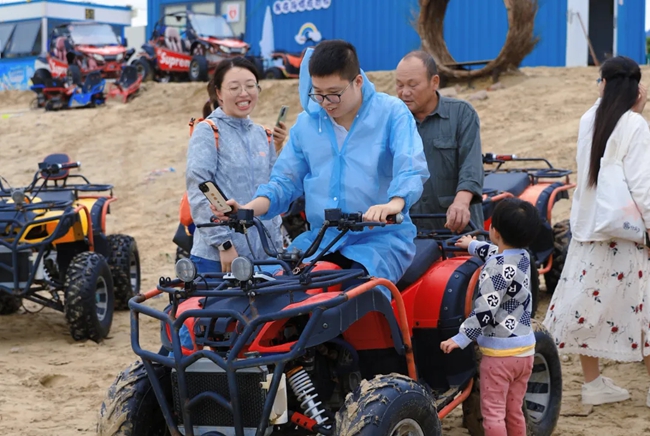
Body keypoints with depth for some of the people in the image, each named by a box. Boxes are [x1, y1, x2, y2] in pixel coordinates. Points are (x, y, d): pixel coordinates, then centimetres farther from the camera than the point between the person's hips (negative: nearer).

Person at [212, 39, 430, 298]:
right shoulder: (307, 123, 12)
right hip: (318, 240, 4)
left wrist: (394, 204, -38)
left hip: (380, 238, -4)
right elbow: (285, 181, 15)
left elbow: (412, 168, -17)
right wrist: (247, 210, -4)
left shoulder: (391, 113, -2)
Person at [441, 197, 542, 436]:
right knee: (514, 412, 17)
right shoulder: (523, 256, 6)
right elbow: (497, 252, 29)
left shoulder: (496, 268, -19)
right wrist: (473, 245, 45)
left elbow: (485, 311, -25)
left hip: (499, 353, -8)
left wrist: (461, 338, -20)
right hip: (525, 349, 8)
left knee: (493, 412, -1)